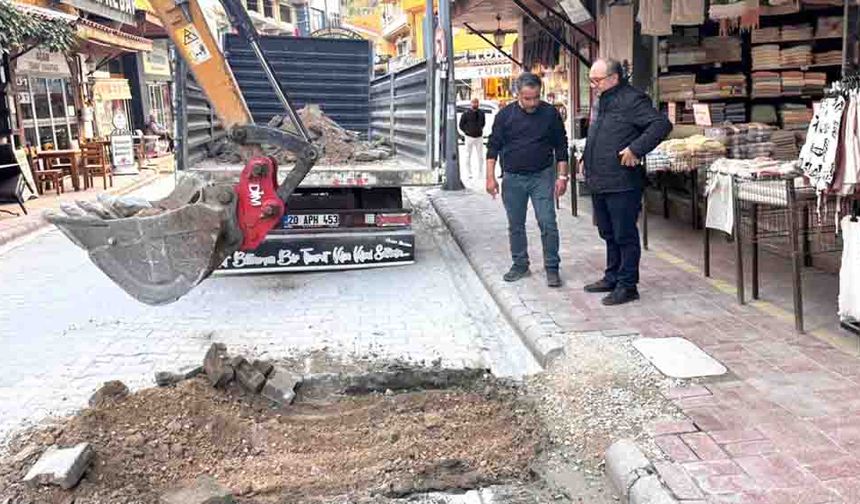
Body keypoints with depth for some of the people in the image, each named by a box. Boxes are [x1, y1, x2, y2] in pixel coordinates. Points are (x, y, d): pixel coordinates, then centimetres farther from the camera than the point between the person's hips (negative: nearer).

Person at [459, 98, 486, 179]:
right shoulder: (466, 113, -4)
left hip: (479, 137, 3)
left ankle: (479, 172, 16)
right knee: (468, 156, 2)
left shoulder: (481, 113, 5)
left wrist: (480, 130, 11)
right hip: (469, 137, -3)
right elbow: (461, 125, 2)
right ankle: (469, 173, 9)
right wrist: (467, 131, -4)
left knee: (480, 156, 4)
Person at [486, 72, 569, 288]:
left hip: (542, 177, -1)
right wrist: (490, 177, -2)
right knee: (515, 225, 9)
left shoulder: (550, 113, -1)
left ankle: (552, 268, 3)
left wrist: (562, 176, -1)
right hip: (512, 179, 2)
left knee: (547, 223, -6)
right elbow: (493, 147, 4)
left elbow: (561, 147, 4)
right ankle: (520, 264, 24)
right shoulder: (505, 115, 0)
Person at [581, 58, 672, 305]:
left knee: (625, 236, -1)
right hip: (599, 183, 9)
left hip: (622, 184, -9)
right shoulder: (602, 102, 17)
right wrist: (586, 159, 19)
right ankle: (612, 278, 30)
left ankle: (627, 285, 8)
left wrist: (635, 149, -25)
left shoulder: (631, 100, -12)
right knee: (608, 234, 18)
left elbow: (662, 124, -21)